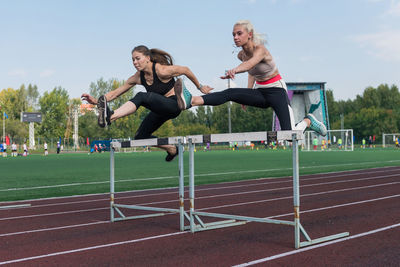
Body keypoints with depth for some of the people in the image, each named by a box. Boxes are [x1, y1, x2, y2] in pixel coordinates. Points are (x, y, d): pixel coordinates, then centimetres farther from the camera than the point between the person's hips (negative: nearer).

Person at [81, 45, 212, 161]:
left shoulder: (162, 71, -18)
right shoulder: (138, 77, -1)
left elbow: (185, 70, -5)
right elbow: (116, 92, 1)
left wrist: (200, 87, 7)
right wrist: (97, 101, -14)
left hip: (173, 105, -8)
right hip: (161, 110, 8)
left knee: (141, 97, -31)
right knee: (140, 136, 6)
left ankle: (110, 117, -49)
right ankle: (172, 149, 20)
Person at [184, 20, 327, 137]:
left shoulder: (260, 50, -22)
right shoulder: (241, 55, -1)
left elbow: (251, 63, -47)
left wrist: (235, 70, -68)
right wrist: (248, 94, 13)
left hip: (276, 91, -6)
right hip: (260, 92, 6)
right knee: (230, 93, -22)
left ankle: (308, 121, 12)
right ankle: (192, 100, -38)